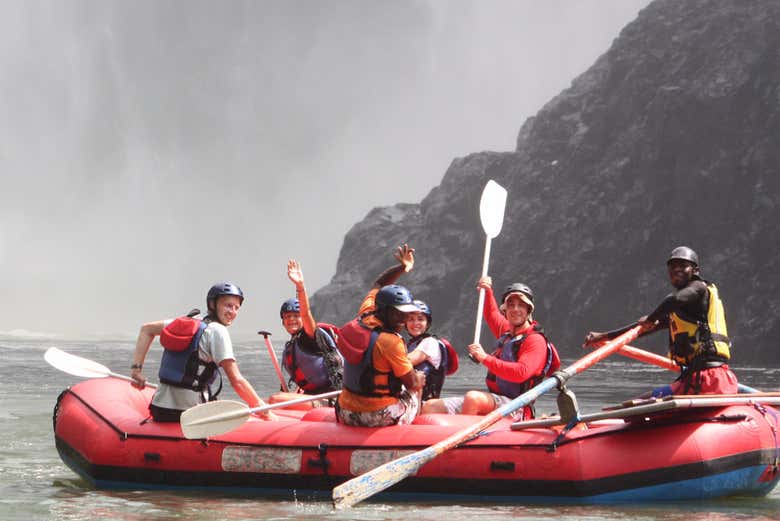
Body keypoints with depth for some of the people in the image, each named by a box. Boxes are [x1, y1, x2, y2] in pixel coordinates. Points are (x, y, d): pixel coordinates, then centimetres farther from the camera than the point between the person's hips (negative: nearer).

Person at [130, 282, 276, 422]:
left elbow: (146, 329, 21)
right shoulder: (217, 331, -10)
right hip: (188, 412, -8)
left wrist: (136, 368, 16)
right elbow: (236, 380, -15)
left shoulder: (187, 323, 13)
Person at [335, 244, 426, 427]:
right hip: (381, 417, -6)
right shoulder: (390, 341, -23)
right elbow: (411, 383, -13)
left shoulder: (364, 317, -2)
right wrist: (419, 378, 8)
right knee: (417, 386, 24)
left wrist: (401, 268, 13)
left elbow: (378, 286, 19)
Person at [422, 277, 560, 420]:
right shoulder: (507, 331, 18)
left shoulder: (536, 341, -9)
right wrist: (488, 291, 23)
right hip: (494, 400, 9)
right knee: (430, 407, -4)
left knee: (472, 398, -39)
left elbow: (521, 372, -26)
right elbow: (492, 314, 41)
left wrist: (486, 359, -26)